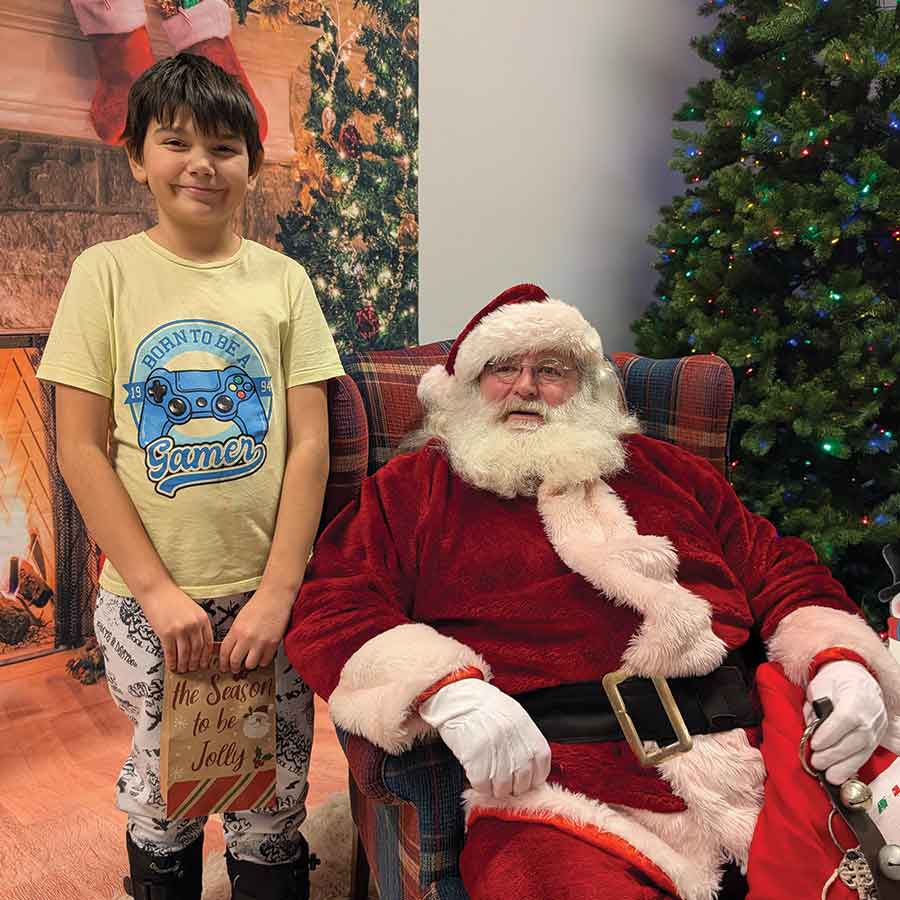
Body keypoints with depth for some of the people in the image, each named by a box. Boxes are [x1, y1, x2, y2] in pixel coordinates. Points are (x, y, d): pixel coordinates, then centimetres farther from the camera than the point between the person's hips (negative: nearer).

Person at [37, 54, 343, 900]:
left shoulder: (283, 280, 1)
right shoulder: (106, 272, -2)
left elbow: (309, 442, -2)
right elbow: (80, 448, -4)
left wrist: (276, 592, -10)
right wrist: (157, 590, -10)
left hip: (266, 594, 1)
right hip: (145, 599, 0)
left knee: (272, 807, 11)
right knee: (161, 793, 16)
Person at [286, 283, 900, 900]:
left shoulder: (661, 468, 24)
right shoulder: (411, 487, 14)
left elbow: (781, 572, 23)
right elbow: (331, 613, 3)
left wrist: (840, 663, 2)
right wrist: (450, 692, -14)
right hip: (558, 767, -3)